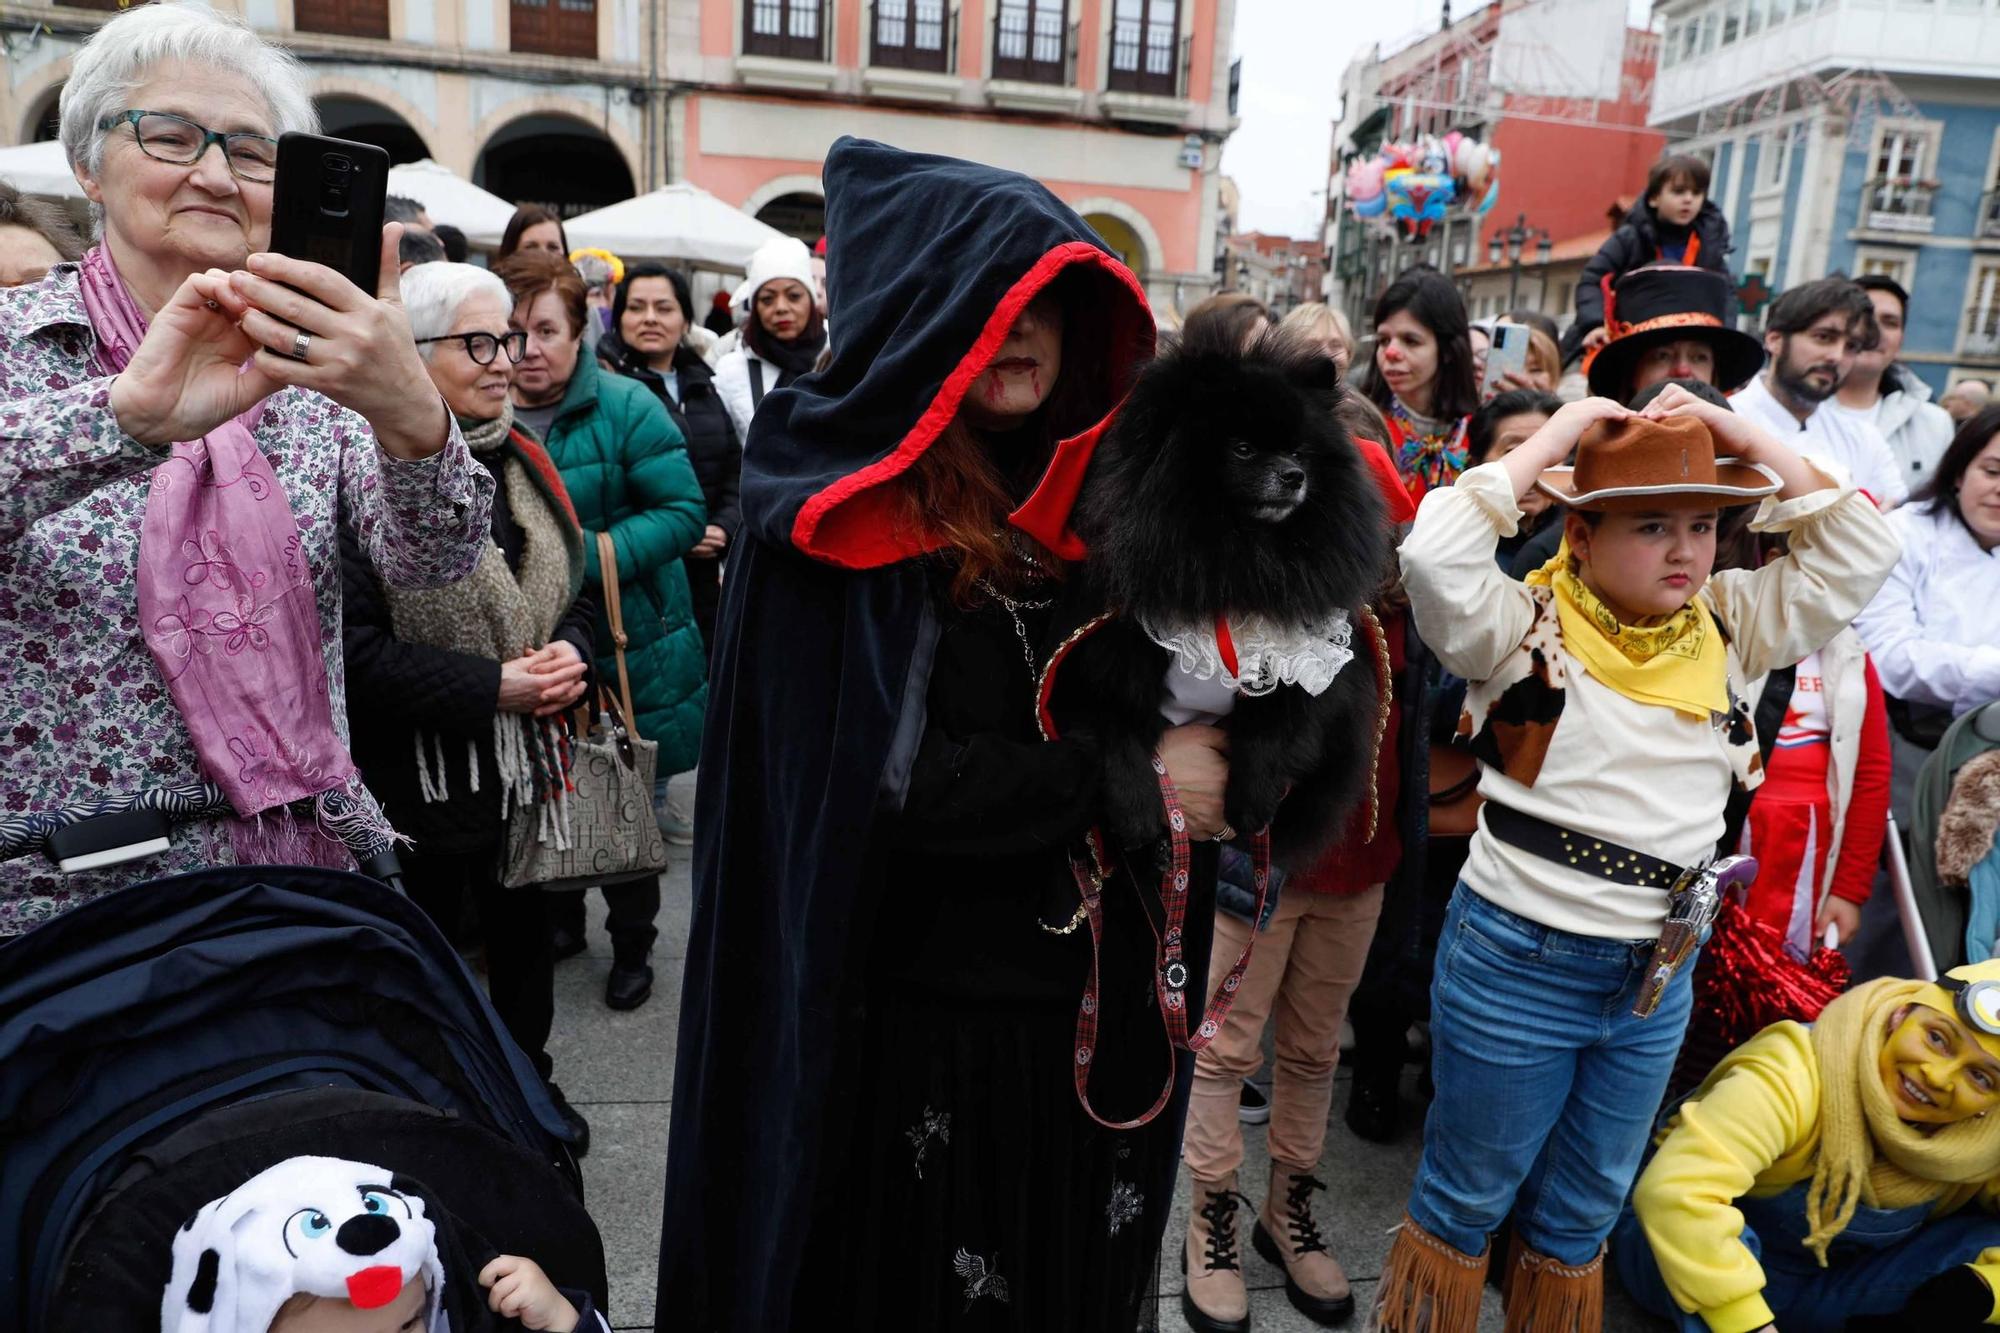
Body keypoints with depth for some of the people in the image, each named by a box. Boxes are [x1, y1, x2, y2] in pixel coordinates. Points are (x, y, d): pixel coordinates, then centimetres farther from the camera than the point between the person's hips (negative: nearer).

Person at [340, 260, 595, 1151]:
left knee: (524, 935, 22)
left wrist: (569, 654, -6)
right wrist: (492, 686, -22)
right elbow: (354, 644, -20)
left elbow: (572, 584, 15)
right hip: (420, 772, -7)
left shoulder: (519, 459, 7)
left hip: (528, 760, 7)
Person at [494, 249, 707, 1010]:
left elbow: (684, 511, -16)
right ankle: (560, 920, 41)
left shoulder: (625, 409, -13)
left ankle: (633, 944, 29)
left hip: (629, 643, -3)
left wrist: (588, 556, -25)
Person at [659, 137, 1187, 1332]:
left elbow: (1170, 697, 9)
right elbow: (873, 781, -20)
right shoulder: (840, 514, -12)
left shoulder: (1094, 496, 5)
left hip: (1098, 1007, 6)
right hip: (918, 1022, -5)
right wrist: (1114, 777, -17)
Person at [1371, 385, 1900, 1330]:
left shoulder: (1725, 626, 4)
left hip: (1658, 976, 5)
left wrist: (1750, 441, -5)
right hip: (1517, 962, -5)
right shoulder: (1521, 629, -13)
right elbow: (1435, 556, -31)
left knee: (1582, 1215, 23)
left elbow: (1858, 556, 3)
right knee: (1468, 1195, 14)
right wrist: (1551, 442, -22)